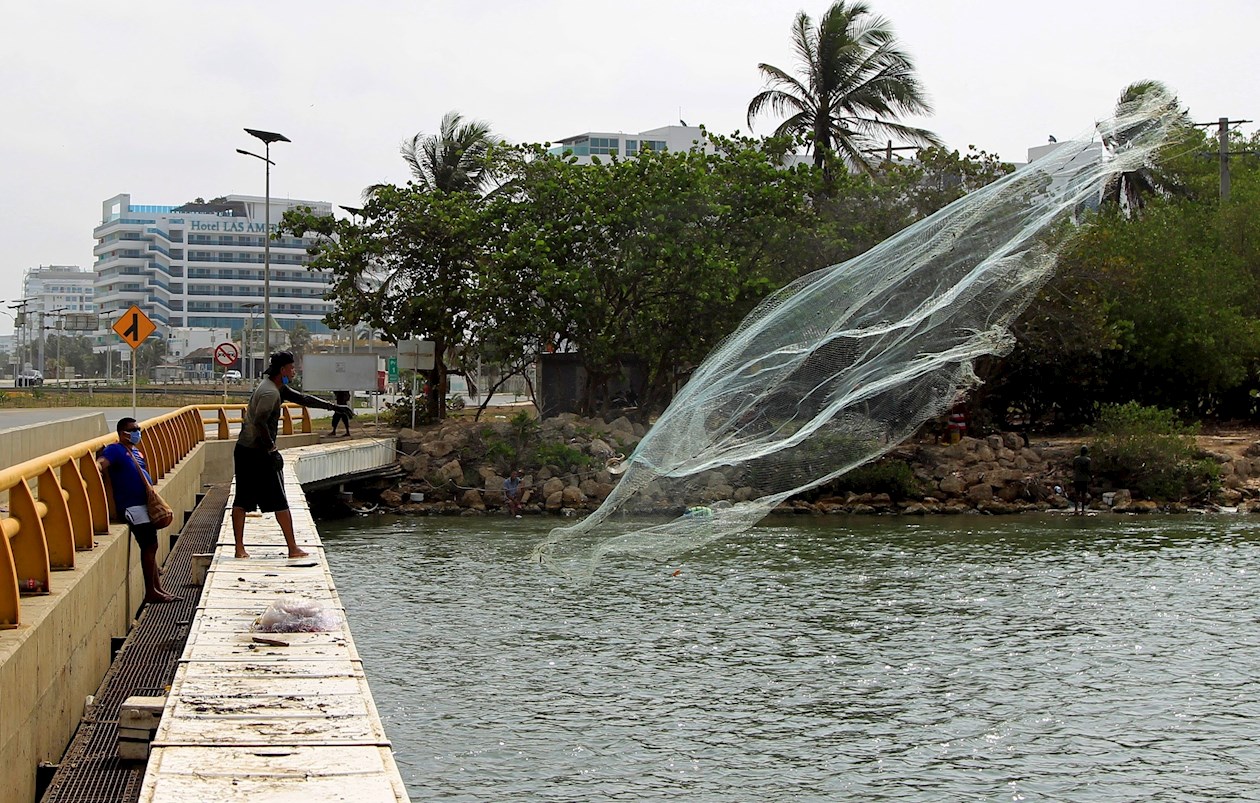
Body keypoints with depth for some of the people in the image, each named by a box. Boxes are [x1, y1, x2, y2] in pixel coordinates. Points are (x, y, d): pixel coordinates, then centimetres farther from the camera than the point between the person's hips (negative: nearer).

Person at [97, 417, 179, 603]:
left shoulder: (137, 452, 20)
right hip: (132, 505, -9)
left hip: (144, 503, 9)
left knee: (151, 547, 12)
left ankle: (158, 589, 17)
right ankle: (151, 591, -4)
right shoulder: (115, 450, -7)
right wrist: (97, 466, -45)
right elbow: (100, 463, -25)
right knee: (149, 546, -10)